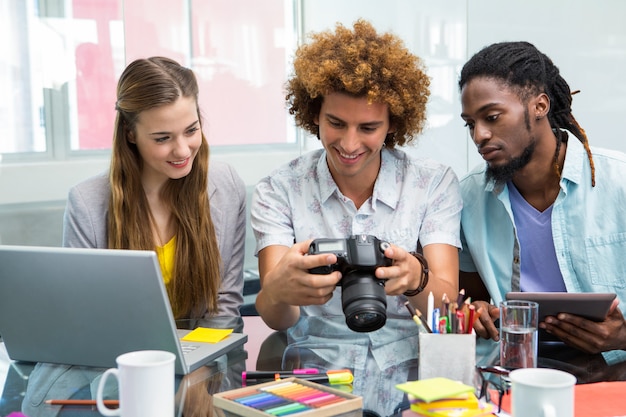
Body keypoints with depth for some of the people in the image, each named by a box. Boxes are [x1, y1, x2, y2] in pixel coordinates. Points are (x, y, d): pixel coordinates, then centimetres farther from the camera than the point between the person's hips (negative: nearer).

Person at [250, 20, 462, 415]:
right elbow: (275, 319, -9)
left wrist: (415, 280, -30)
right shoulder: (280, 190, 1)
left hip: (412, 383, 1)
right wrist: (281, 289, -33)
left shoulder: (435, 184, 2)